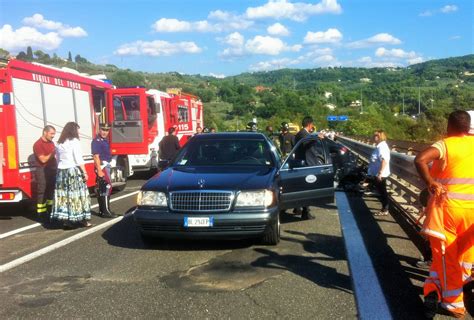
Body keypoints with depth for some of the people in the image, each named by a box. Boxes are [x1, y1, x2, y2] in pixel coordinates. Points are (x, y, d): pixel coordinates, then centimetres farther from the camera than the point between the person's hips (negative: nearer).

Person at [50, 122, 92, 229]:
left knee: (63, 196, 4)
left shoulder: (59, 143, 12)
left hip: (61, 171, 7)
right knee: (76, 195, -1)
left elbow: (58, 159, 12)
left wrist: (61, 172, 15)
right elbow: (79, 159, -12)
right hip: (74, 171, -6)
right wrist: (84, 173, -8)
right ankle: (82, 219, 5)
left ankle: (66, 220, 7)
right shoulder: (74, 141, -7)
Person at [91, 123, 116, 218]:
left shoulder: (104, 140, 14)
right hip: (102, 166, -10)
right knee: (107, 187, -12)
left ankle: (102, 210, 19)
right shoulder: (96, 141, -15)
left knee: (101, 189, 13)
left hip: (106, 165, 10)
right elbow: (96, 157, -22)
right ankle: (106, 211, -11)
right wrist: (99, 170, -27)